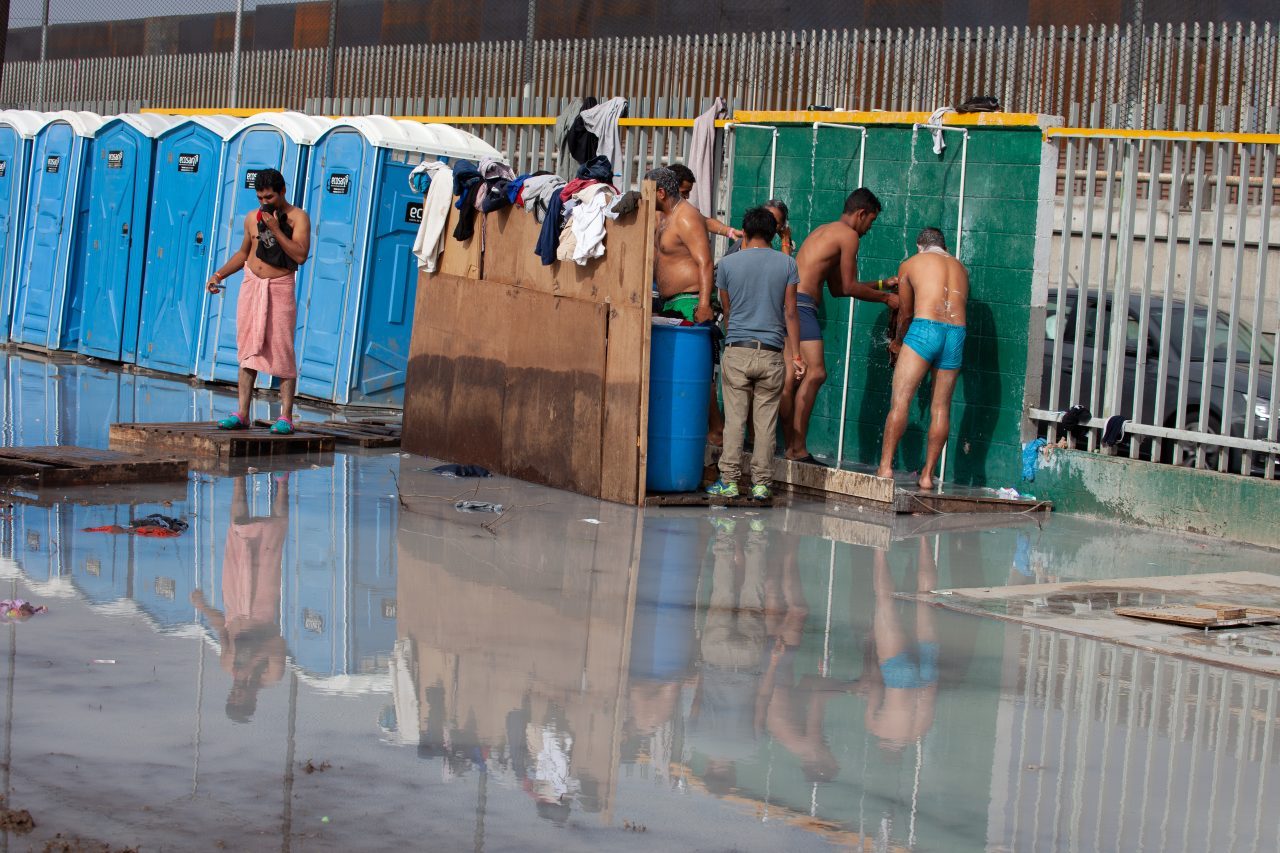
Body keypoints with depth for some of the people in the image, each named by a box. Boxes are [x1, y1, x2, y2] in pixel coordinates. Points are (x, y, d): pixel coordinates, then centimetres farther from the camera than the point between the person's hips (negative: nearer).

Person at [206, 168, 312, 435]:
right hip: (251, 285, 5)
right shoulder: (252, 218, 10)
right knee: (248, 351, 3)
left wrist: (275, 229, -19)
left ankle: (285, 417, -6)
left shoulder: (298, 217, -5)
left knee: (282, 351, -7)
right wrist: (219, 274, 13)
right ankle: (242, 414, 4)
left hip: (280, 288, -5)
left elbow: (300, 255, -17)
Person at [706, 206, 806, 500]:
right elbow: (790, 313, 1)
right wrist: (797, 355, 6)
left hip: (736, 351, 0)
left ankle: (729, 481, 2)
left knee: (734, 418, 2)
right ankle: (761, 483, 5)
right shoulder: (787, 264, 2)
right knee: (766, 421, 4)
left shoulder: (728, 264, 3)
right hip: (771, 354, 0)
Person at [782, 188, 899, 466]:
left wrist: (880, 284, 35)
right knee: (815, 373, -15)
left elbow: (837, 287, 31)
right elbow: (849, 288, 0)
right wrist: (885, 298, 13)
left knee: (792, 378, 8)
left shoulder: (825, 230, 27)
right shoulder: (848, 235, -2)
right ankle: (798, 449, -20)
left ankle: (792, 447, 7)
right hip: (801, 304, -10)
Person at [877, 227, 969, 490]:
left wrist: (897, 342, 38)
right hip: (957, 333, 4)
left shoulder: (910, 264, 16)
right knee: (941, 407, 7)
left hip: (925, 329, -4)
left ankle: (885, 466, -13)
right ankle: (927, 474, 7)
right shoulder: (961, 268, 26)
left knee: (900, 400, -5)